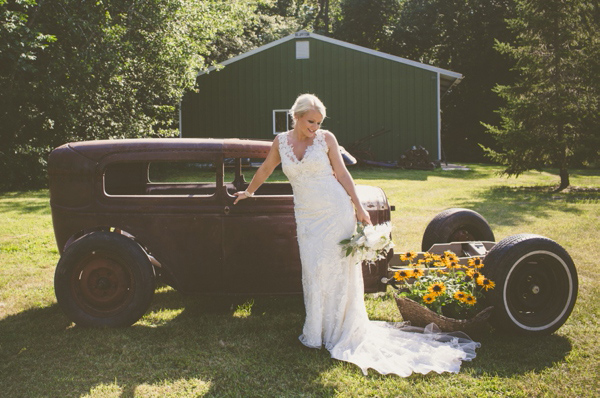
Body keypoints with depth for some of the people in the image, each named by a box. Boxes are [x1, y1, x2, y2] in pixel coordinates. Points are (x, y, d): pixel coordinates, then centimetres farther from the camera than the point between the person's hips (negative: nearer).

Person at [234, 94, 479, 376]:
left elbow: (342, 174, 1)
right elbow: (265, 169, 22)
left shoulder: (326, 139, -1)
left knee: (336, 270, 0)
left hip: (336, 212, -2)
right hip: (307, 217, 3)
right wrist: (248, 192, 32)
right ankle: (315, 334, 16)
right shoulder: (281, 142, 6)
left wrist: (358, 208, -2)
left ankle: (342, 332, 12)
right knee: (312, 273, 4)